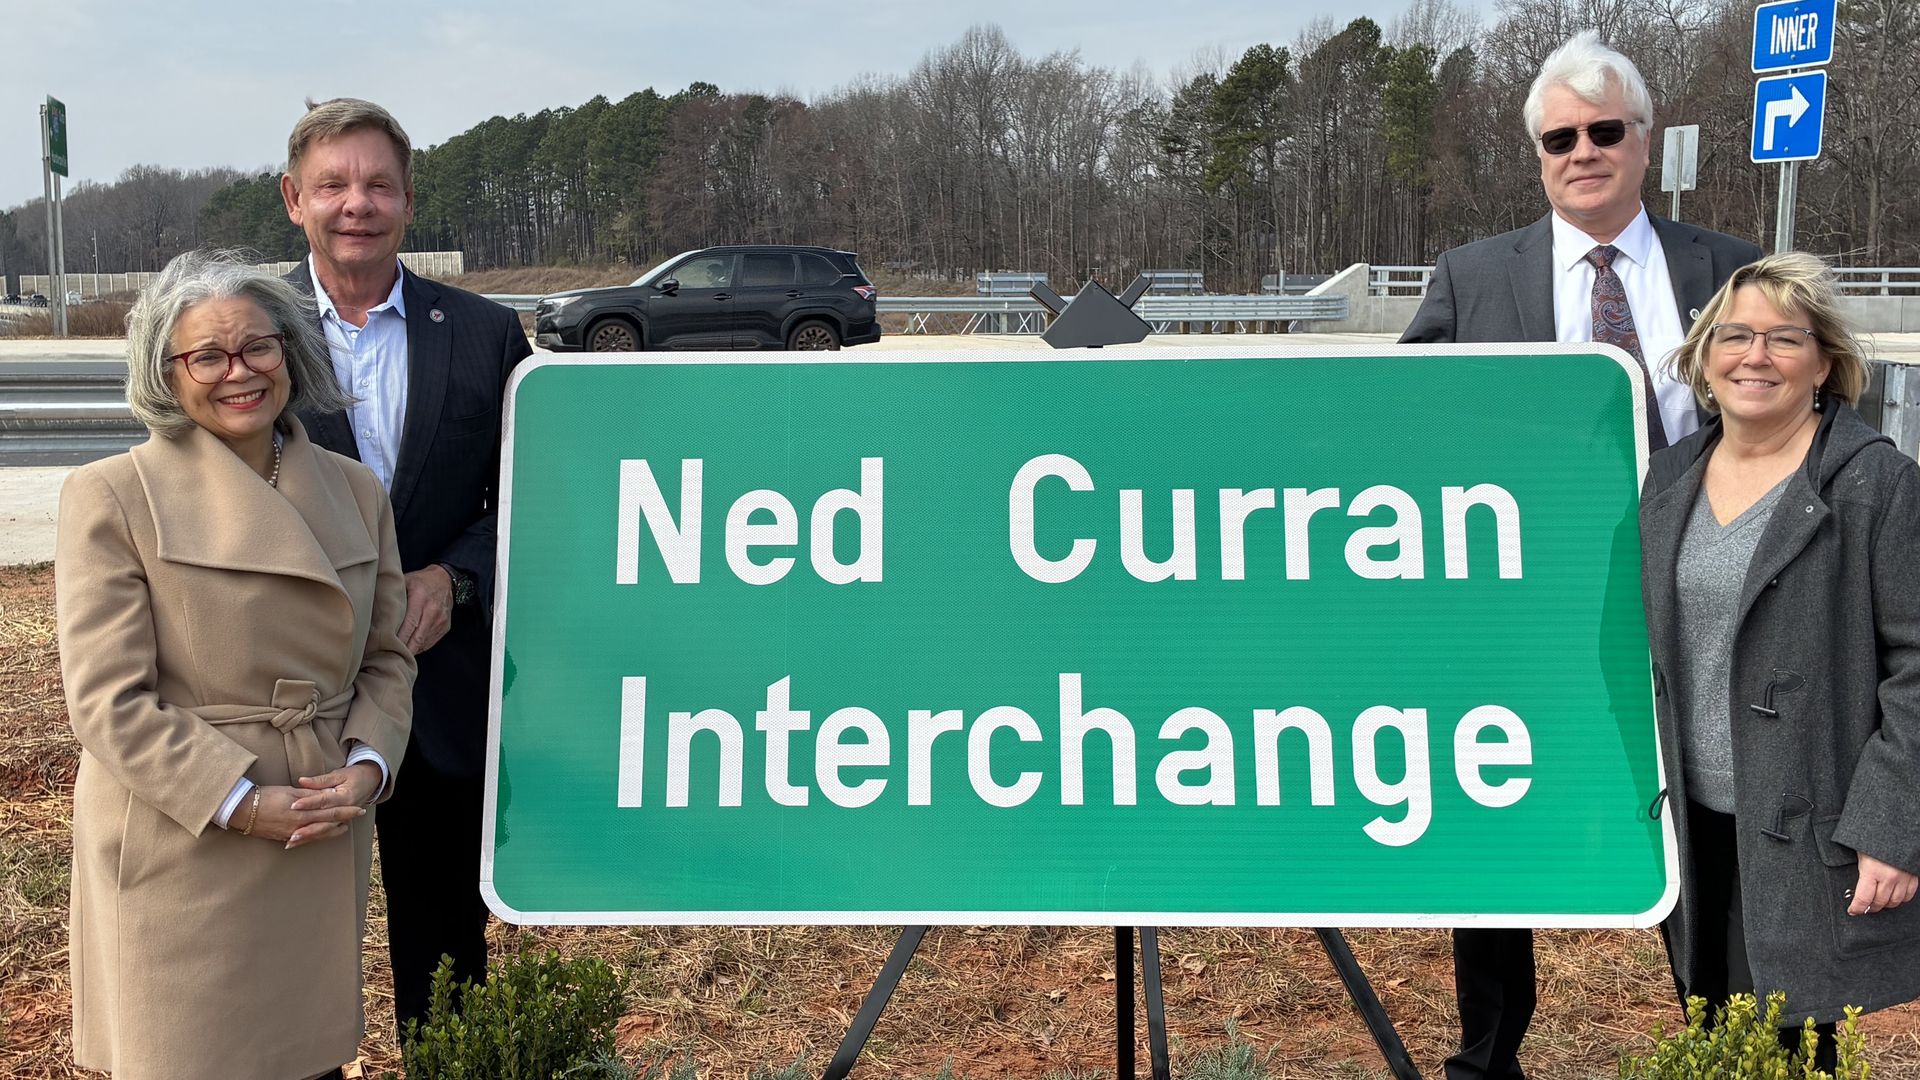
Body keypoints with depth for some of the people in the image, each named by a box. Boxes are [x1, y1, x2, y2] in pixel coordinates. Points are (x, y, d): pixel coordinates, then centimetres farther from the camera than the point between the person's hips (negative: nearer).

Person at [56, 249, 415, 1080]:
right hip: (181, 854, -4)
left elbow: (387, 655, 10)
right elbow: (108, 701, -12)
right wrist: (244, 803, -17)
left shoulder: (354, 490, 7)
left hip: (326, 848, 4)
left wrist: (365, 769, -8)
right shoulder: (111, 497, -7)